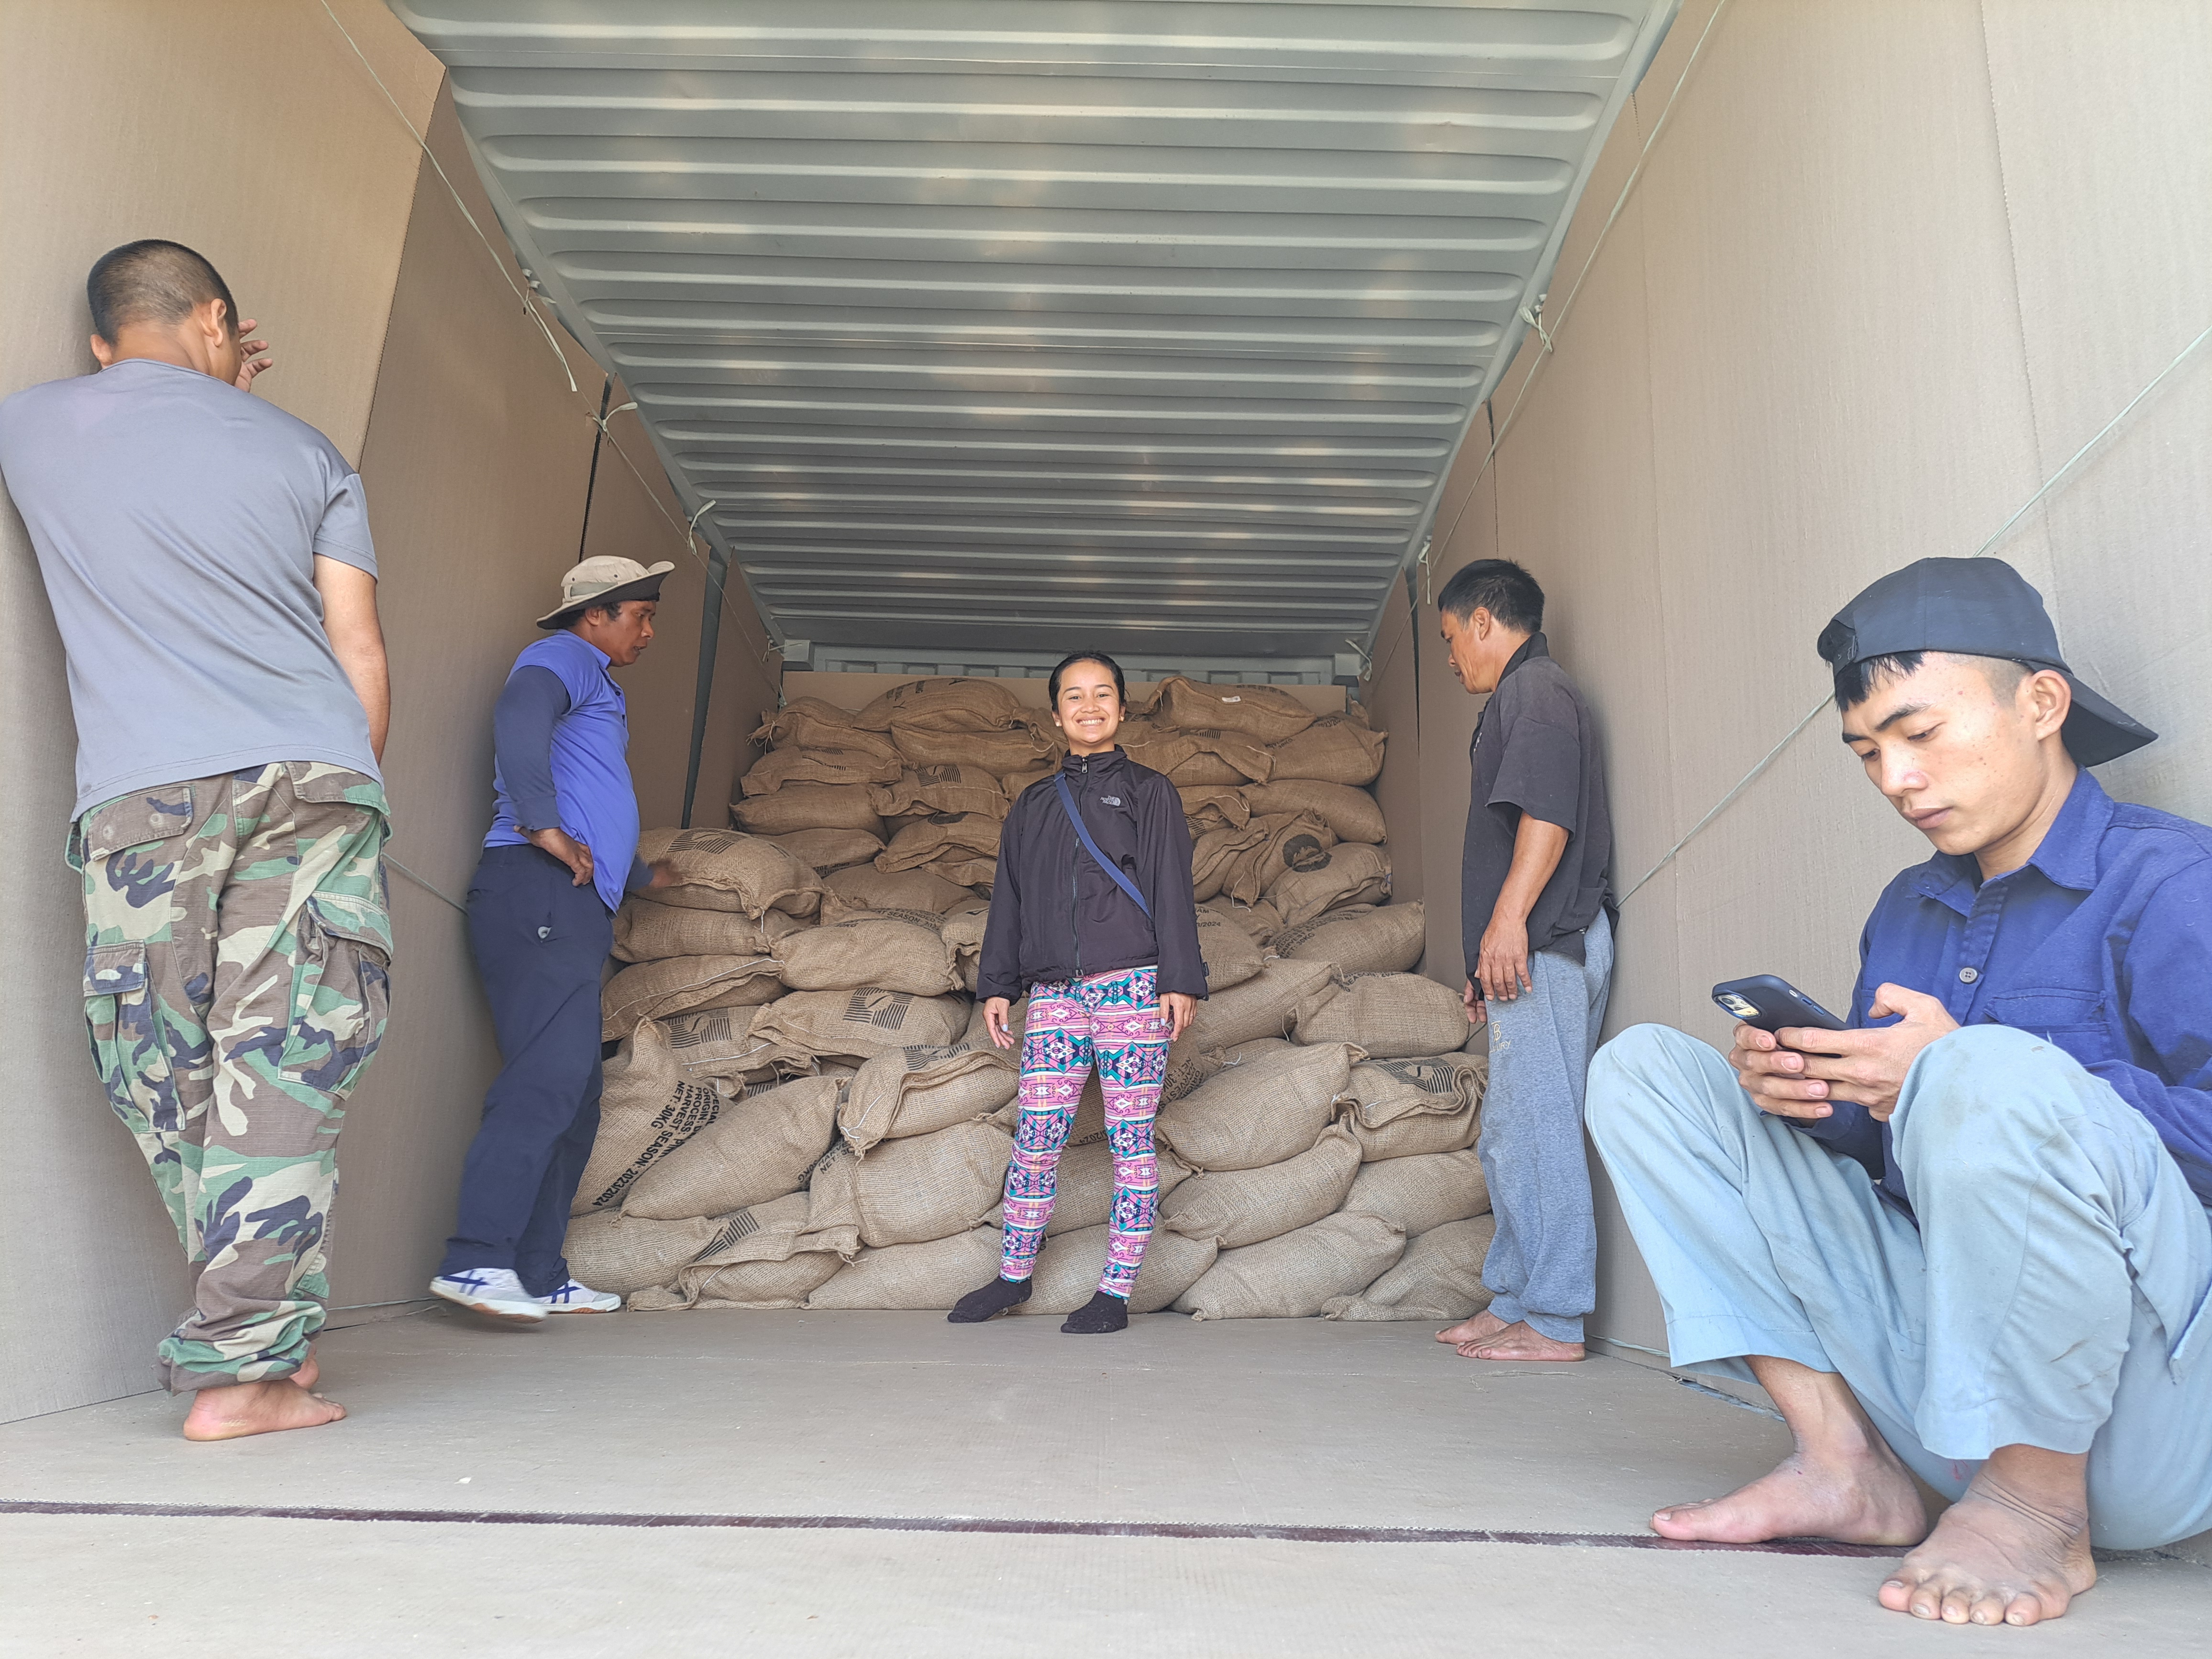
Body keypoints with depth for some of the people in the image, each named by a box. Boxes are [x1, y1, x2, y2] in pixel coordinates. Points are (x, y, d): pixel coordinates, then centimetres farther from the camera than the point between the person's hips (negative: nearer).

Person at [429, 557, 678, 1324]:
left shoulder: (594, 688, 32)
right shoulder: (562, 657, 3)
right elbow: (518, 713, -21)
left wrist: (640, 875, 50)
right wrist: (544, 826, -23)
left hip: (575, 913, 10)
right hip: (540, 894, -10)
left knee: (575, 1099, 6)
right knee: (549, 1077, -19)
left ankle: (539, 1277, 8)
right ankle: (477, 1259, -21)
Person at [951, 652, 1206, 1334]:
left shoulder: (1149, 792, 9)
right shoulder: (1033, 805, 18)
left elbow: (1172, 889, 1)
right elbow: (1009, 900, 19)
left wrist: (1180, 979, -8)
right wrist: (997, 985, 12)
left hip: (1132, 987, -3)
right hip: (1055, 991, 3)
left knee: (1131, 1139, -1)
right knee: (1035, 1138, 2)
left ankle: (1116, 1292, 7)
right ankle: (1013, 1276, 18)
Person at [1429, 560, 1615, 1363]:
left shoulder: (1535, 687, -4)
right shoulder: (1523, 698, 27)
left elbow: (1549, 813, -18)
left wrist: (1508, 919, -24)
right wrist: (1488, 964, 25)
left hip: (1543, 944, -11)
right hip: (1535, 951, 11)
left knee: (1536, 1130, -9)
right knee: (1511, 1136, 13)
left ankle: (1553, 1321, -4)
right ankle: (1512, 1300, 20)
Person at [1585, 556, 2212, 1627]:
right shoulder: (1905, 910, 15)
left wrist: (1963, 1074, -26)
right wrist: (1803, 1089, -5)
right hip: (1939, 1376, 7)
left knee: (1990, 1076, -37)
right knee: (1643, 1070, 1)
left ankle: (2041, 1511, -13)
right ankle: (1843, 1463, -5)